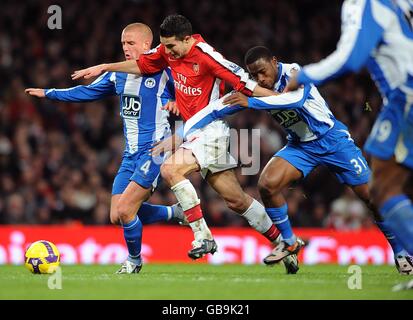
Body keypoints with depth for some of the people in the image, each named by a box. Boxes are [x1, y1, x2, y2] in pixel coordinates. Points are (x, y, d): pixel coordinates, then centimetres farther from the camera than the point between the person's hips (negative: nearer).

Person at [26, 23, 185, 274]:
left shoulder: (163, 72, -8)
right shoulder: (118, 74, 11)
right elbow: (87, 92, 21)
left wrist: (175, 104, -24)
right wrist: (48, 93, 20)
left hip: (154, 150, -7)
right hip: (131, 153, 7)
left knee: (125, 210, -16)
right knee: (117, 216, 2)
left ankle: (134, 260, 11)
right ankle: (175, 213, 22)